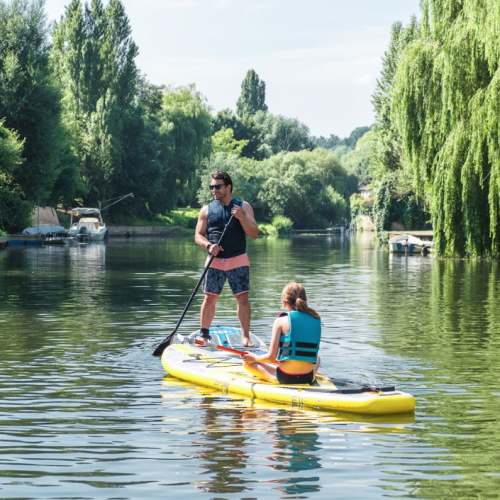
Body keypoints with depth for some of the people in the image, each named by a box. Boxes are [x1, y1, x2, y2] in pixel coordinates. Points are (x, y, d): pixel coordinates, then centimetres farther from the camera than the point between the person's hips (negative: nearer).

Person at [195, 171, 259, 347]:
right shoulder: (207, 210, 8)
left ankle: (245, 336, 5)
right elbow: (198, 235, 8)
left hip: (238, 261, -1)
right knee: (209, 299, 1)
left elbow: (254, 234, -2)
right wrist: (209, 245, -12)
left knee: (242, 299, -4)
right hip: (215, 261, 1)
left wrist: (241, 217, -16)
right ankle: (204, 334, 14)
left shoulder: (244, 207, 4)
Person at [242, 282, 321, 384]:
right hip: (308, 378, 3)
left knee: (247, 362, 14)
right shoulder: (316, 320, 3)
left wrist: (254, 358, 11)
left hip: (285, 378, -3)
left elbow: (271, 357, -10)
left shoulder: (281, 321, -9)